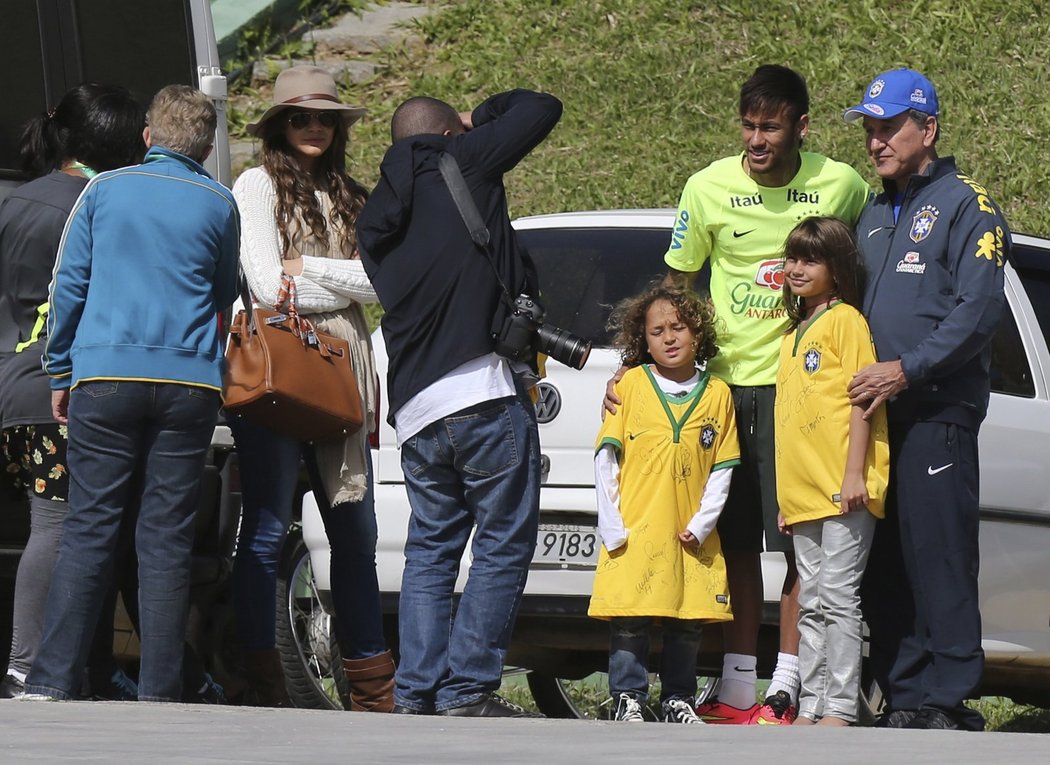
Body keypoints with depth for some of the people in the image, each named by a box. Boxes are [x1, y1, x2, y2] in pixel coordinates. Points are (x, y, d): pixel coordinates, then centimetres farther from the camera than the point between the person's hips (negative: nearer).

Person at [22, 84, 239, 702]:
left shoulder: (104, 192, 7)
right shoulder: (219, 204, 8)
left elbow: (69, 285, 8)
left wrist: (61, 372, 15)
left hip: (106, 376, 0)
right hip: (190, 382, 0)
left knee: (88, 532, 0)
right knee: (167, 540, 1)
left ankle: (51, 683, -6)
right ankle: (159, 693, -2)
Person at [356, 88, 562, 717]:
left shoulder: (376, 214, 20)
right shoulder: (461, 164, 3)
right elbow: (542, 108, 8)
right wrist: (480, 117, 24)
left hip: (415, 408, 6)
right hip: (486, 393, -6)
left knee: (429, 552, 14)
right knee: (503, 548, -1)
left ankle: (416, 690, 6)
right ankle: (468, 689, -6)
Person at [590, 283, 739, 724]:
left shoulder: (717, 394, 6)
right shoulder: (629, 386, 2)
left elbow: (722, 468, 7)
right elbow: (606, 459, 1)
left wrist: (701, 524, -4)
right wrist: (612, 526, -6)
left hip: (691, 536, 2)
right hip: (634, 533, -2)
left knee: (688, 621, 5)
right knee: (629, 620, -4)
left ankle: (678, 699, 15)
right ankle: (627, 698, 5)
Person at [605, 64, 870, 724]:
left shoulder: (842, 186, -2)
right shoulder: (709, 189, -1)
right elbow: (676, 291, 8)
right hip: (726, 379, 2)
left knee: (801, 541, -5)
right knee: (735, 541, 4)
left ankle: (785, 689, -2)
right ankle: (736, 689, 9)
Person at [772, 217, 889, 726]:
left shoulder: (844, 320, -2)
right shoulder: (792, 335, 22)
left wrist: (854, 474, -18)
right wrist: (785, 496, 19)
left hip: (842, 489, -8)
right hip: (803, 491, 8)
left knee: (837, 596, -10)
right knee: (811, 603, 8)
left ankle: (840, 709, -12)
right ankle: (811, 707, 9)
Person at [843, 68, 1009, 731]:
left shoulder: (966, 203, -1)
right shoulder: (874, 214, 22)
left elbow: (980, 309, -12)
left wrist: (908, 369, -18)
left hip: (939, 410, -7)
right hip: (874, 413, 7)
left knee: (939, 555, -10)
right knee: (883, 563, 5)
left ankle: (948, 700, -10)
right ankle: (903, 695, 10)